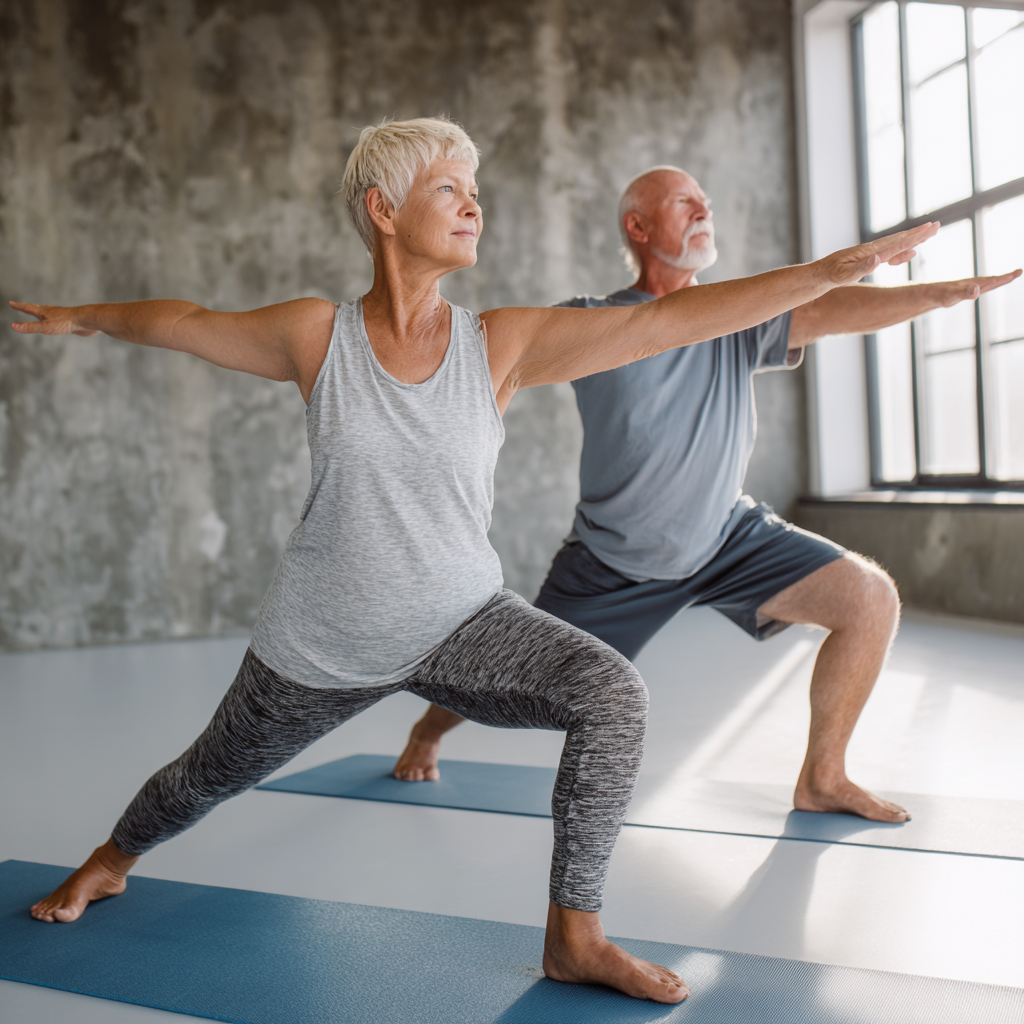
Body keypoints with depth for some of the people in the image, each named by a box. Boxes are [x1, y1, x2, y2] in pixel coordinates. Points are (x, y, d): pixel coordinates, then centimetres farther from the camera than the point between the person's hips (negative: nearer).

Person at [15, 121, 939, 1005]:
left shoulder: (502, 345, -11)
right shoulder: (316, 336, -13)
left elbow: (668, 320, -14)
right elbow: (181, 322, 5)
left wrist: (833, 270, -17)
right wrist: (80, 318, 22)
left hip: (464, 626, 1)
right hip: (323, 644, 0)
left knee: (613, 695, -22)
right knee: (212, 777, 19)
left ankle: (574, 937, -6)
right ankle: (113, 859, 54)